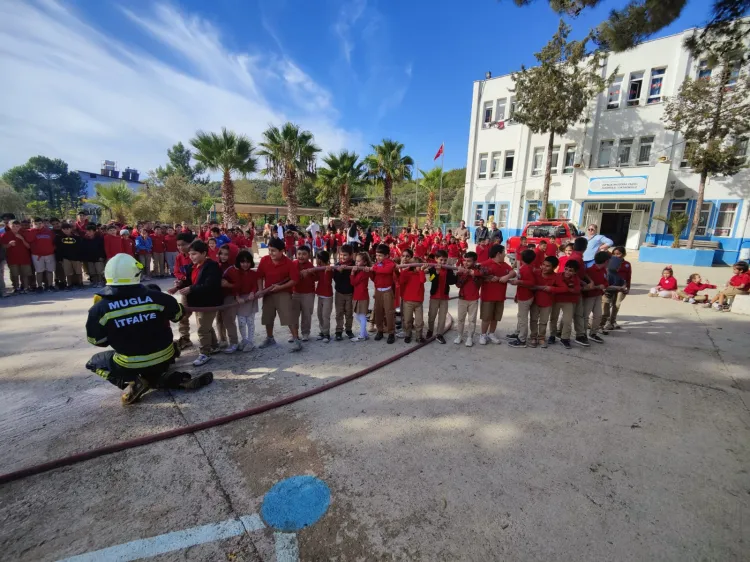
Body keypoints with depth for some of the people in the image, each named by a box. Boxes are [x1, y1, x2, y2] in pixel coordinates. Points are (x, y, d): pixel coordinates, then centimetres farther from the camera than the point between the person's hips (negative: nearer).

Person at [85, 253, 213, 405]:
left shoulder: (100, 308, -14)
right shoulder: (155, 296, -13)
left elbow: (97, 341, -3)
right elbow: (177, 315, 2)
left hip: (129, 365, -2)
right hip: (163, 359, 2)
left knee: (95, 362, 26)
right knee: (153, 374, 35)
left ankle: (132, 382, 1)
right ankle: (180, 380, 2)